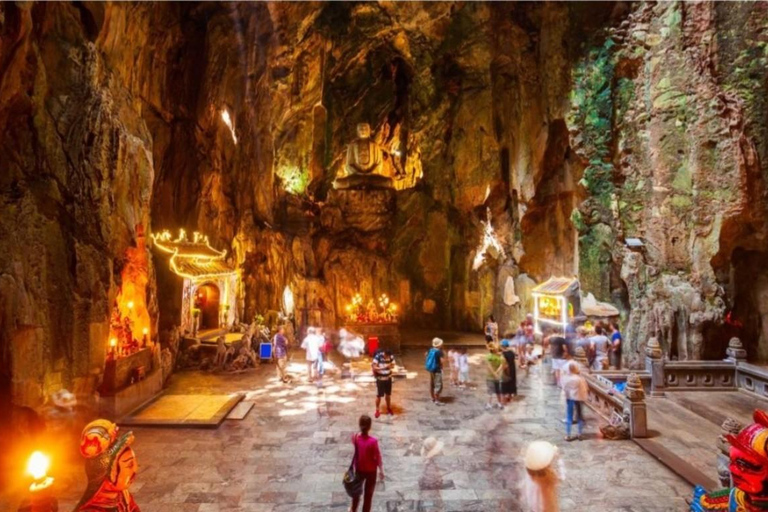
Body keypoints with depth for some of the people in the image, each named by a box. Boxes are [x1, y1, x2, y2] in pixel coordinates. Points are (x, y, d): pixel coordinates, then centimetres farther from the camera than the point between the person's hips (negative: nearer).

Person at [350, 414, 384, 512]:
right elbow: (378, 457, -17)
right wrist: (381, 471, -5)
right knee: (368, 494, 18)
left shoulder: (355, 437, -19)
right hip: (371, 471, -3)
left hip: (359, 469, 4)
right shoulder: (373, 441, -28)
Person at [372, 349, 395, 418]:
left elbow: (393, 365, 3)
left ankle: (388, 408, 37)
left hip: (388, 378, 4)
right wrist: (383, 368, -39)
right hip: (380, 379, -4)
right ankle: (377, 411, 20)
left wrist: (391, 366, -21)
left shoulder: (391, 357, -10)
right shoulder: (378, 357, -23)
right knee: (379, 395, 3)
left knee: (388, 394, 16)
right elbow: (374, 367, -25)